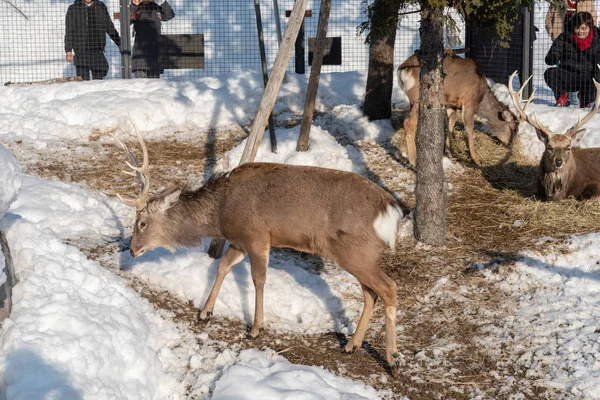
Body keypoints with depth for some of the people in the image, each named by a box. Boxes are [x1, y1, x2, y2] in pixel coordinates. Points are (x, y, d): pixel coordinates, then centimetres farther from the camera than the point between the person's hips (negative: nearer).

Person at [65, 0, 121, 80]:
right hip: (81, 52, -2)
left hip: (98, 51, 2)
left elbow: (111, 29, 18)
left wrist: (121, 44, 17)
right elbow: (69, 32, 4)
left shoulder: (101, 8, 11)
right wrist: (68, 50, -4)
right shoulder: (73, 9, 6)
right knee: (83, 80, -6)